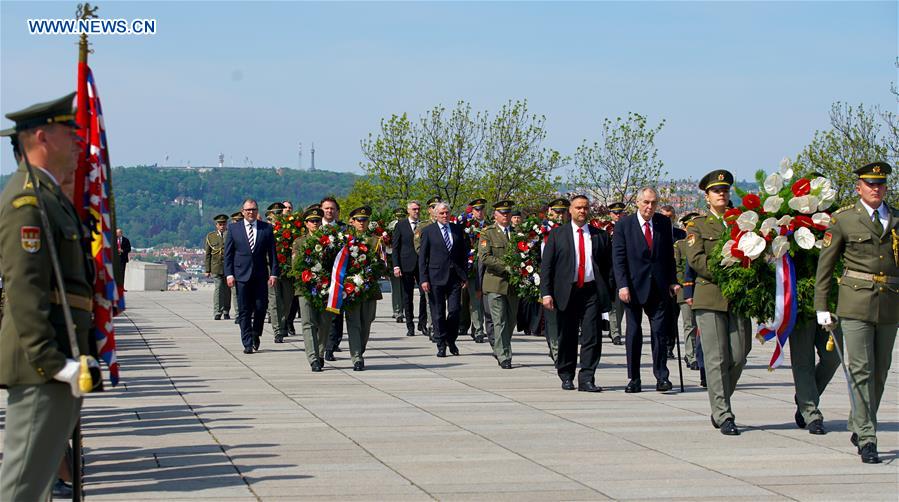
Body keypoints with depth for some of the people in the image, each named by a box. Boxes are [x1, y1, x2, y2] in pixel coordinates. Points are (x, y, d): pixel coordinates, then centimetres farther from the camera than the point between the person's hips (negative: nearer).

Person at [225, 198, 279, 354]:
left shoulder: (266, 228, 5)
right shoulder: (233, 228, 5)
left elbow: (272, 252, 5)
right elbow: (228, 253, 4)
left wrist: (274, 273, -3)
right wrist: (229, 274, -4)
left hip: (261, 276, 1)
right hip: (241, 275, -1)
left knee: (261, 307, -2)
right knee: (244, 311, 0)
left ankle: (256, 335, 24)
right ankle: (247, 343, 4)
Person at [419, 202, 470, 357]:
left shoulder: (458, 230, 10)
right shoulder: (428, 231, 2)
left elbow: (464, 254, 13)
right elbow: (422, 257, 1)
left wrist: (465, 276, 7)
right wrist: (424, 279, -6)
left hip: (455, 277, 2)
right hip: (436, 278, -2)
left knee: (454, 310, -3)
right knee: (438, 313, 1)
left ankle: (451, 340, 17)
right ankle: (441, 345, 10)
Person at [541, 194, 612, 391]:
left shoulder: (600, 235, 11)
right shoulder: (557, 234, 6)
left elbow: (608, 266, 11)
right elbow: (546, 265, 2)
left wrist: (609, 292, 3)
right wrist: (546, 293, -7)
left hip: (592, 292, 1)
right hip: (567, 292, -1)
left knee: (592, 337, -7)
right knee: (567, 337, 7)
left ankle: (587, 379, -5)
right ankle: (566, 376, 22)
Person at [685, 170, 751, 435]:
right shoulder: (698, 226, 7)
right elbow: (696, 259, -6)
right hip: (710, 297, -3)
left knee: (739, 356, -1)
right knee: (717, 358, -5)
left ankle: (720, 406, 19)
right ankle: (723, 416, -2)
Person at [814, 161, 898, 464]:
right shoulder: (843, 219, 2)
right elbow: (825, 265, 5)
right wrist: (821, 306, 0)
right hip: (856, 302, -4)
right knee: (862, 371, -8)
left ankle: (858, 427, 26)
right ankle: (867, 438, -7)